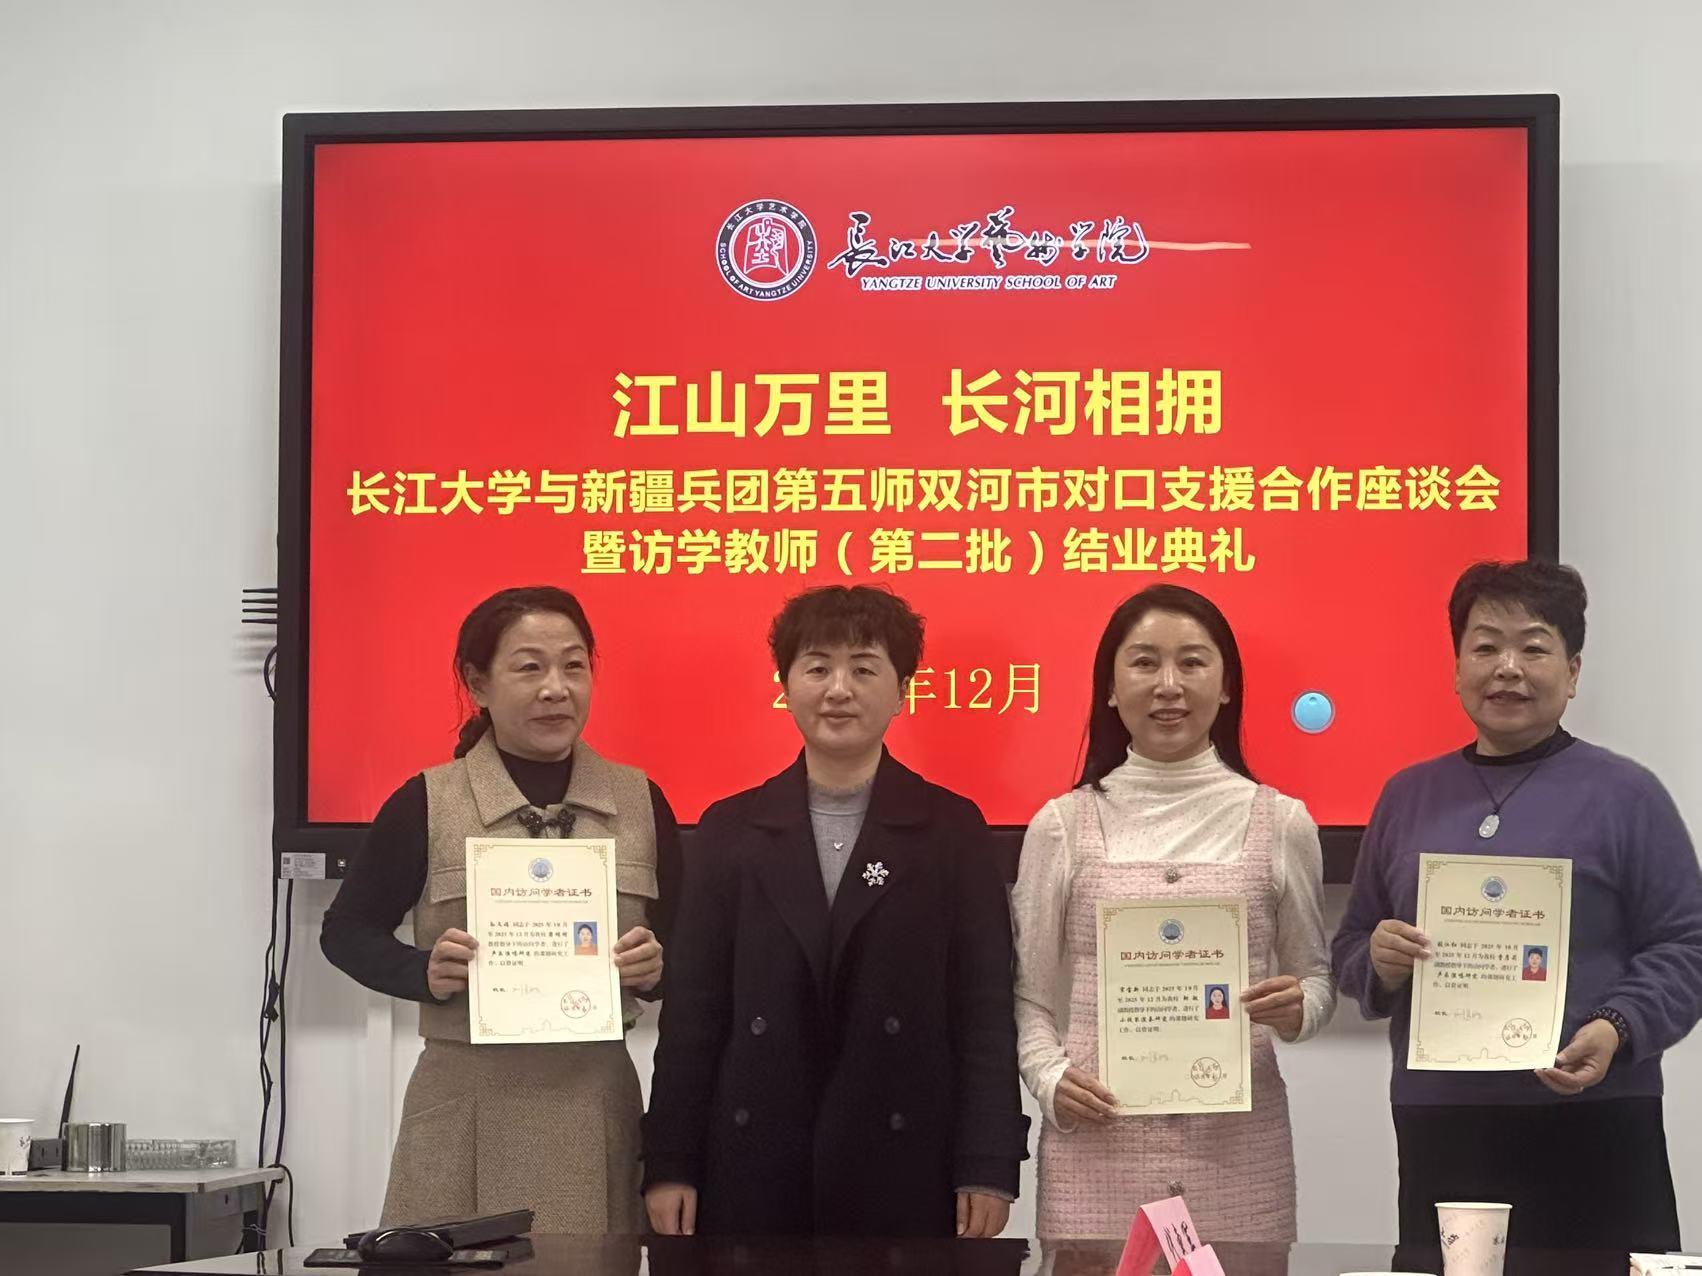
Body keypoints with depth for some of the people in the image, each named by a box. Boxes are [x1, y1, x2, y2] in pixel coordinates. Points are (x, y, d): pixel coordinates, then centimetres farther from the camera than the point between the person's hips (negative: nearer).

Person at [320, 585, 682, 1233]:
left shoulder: (639, 802, 7)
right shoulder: (426, 804, -1)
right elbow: (347, 930, 8)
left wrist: (656, 966, -7)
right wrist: (426, 974, -10)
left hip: (597, 1100, 2)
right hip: (464, 1107, -2)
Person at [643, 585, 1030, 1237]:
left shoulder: (953, 829, 4)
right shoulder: (729, 830, 8)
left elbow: (985, 1006, 1)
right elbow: (692, 1008, 6)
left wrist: (988, 1167, -6)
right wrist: (669, 1165, 1)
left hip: (905, 1169, -1)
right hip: (751, 1170, 1)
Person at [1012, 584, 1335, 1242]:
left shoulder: (1280, 823, 5)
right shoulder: (1062, 825, 4)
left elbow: (1315, 976, 13)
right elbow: (1030, 994, 8)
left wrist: (1297, 1010, -8)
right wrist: (1051, 1078, -9)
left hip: (1238, 1144, 1)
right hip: (1097, 1142, 0)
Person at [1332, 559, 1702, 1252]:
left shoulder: (1624, 794, 2)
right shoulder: (1407, 796, 14)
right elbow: (1350, 947, 18)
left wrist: (1619, 1030, -18)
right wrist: (1379, 961, -4)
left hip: (1592, 1128, -3)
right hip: (1437, 1129, 3)